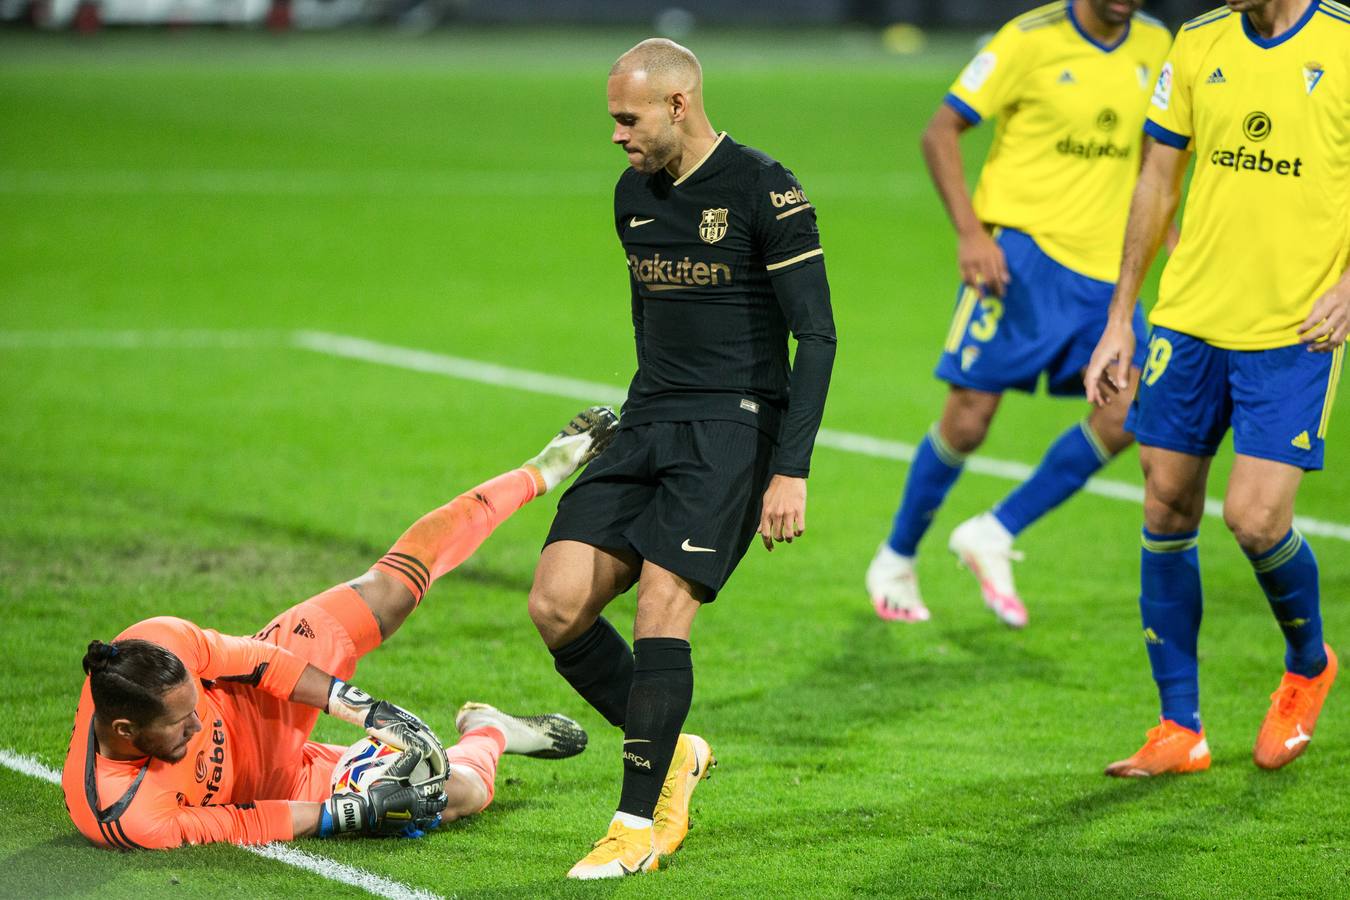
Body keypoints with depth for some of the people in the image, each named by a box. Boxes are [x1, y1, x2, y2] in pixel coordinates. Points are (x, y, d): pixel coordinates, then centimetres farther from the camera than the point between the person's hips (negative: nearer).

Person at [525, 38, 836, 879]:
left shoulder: (764, 192, -11)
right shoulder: (634, 194, 12)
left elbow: (817, 336, -12)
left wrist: (791, 470, -17)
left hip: (734, 427, -7)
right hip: (649, 426, 7)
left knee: (661, 605, -19)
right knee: (556, 604, -7)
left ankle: (641, 826, -9)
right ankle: (669, 754, 13)